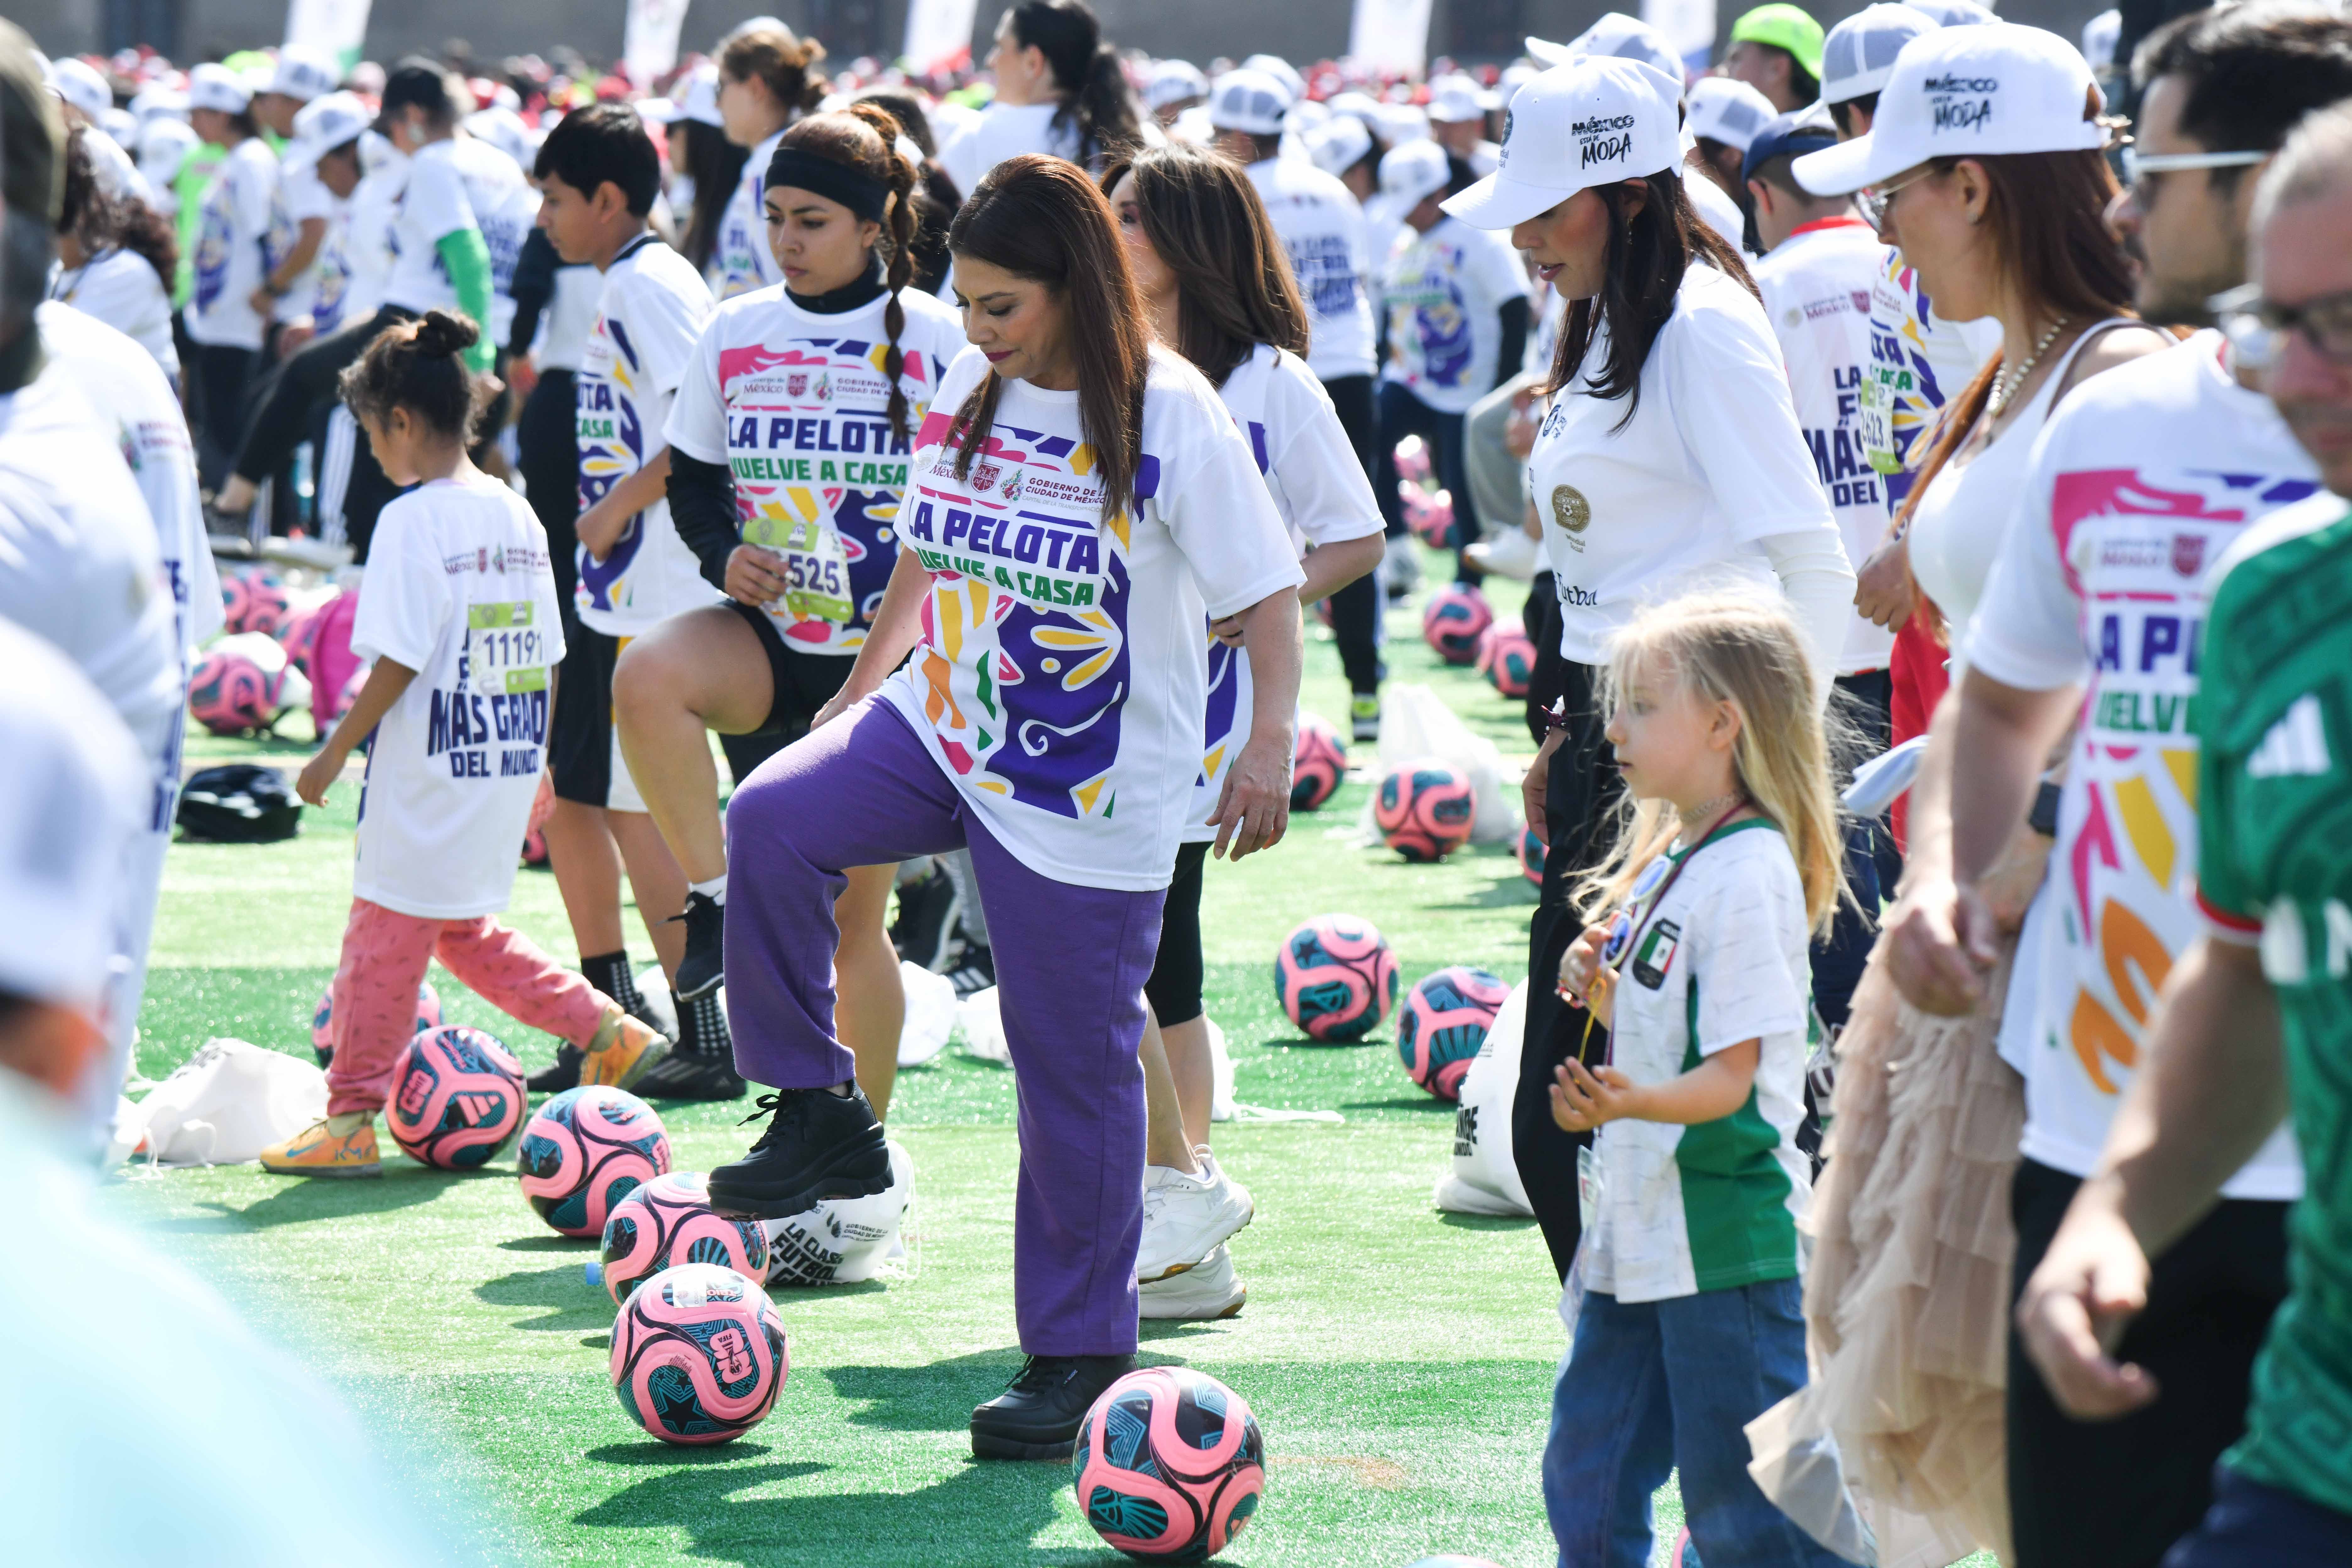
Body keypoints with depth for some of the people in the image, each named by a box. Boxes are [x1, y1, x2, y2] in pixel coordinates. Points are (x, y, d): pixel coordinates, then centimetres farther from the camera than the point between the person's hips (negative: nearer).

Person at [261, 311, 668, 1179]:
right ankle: (612, 1033, 15)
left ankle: (350, 1121, 7)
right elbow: (544, 653, 12)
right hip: (510, 768, 8)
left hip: (429, 776, -8)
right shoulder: (517, 514, 8)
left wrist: (336, 752, -9)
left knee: (385, 935, 2)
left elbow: (398, 662, -17)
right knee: (463, 931, 21)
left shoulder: (413, 519, -14)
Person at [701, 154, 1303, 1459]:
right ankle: (820, 1118, -7)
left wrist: (1270, 744, -22)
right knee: (772, 823, -21)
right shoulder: (969, 395, 6)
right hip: (942, 727, 5)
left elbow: (1268, 592, -11)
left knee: (1075, 1065, 0)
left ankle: (1079, 1353, 13)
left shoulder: (1168, 415, -12)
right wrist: (859, 693, 22)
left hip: (1092, 792, -5)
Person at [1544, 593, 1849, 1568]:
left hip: (1725, 1238, -10)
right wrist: (1602, 990, 3)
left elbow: (1731, 1075, -21)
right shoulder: (1665, 861, 13)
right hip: (1639, 1230, 10)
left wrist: (1632, 1103, -37)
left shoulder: (1749, 873, -16)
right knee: (1589, 1469, 14)